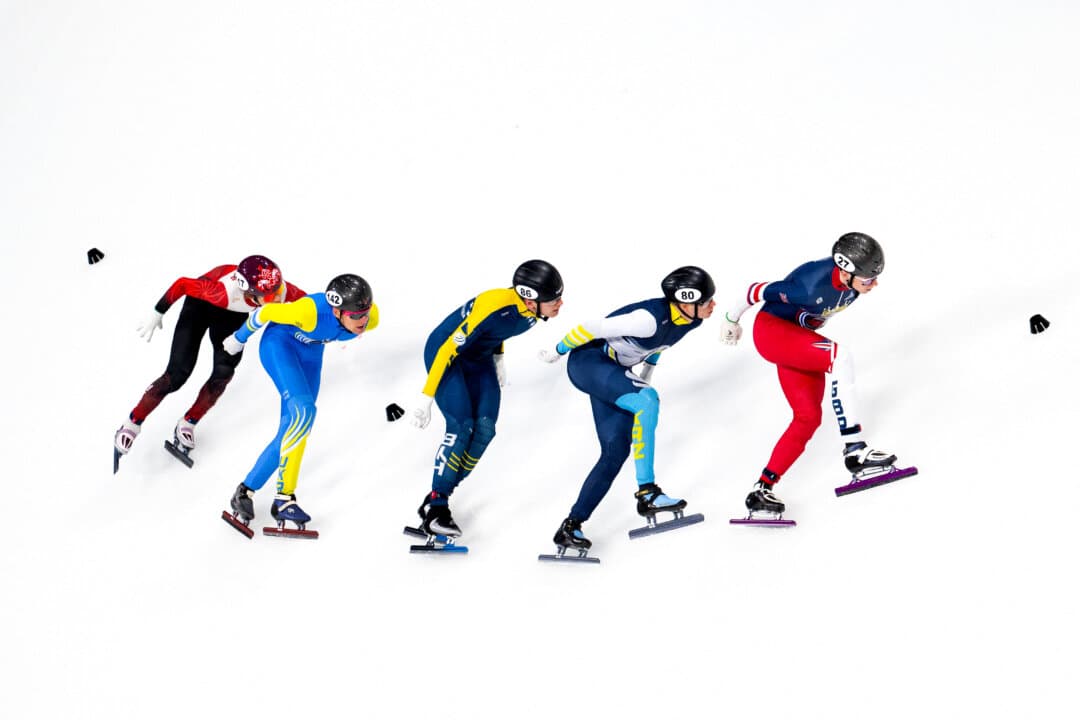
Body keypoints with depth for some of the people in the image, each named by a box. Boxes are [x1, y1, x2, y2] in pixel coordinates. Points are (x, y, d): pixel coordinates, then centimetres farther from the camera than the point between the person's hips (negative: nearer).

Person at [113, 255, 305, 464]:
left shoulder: (281, 290, -36)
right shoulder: (225, 291, -45)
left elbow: (301, 297, -12)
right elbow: (182, 284, -30)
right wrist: (157, 313, -19)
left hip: (233, 313, 4)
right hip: (202, 303, -4)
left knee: (224, 372, -12)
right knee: (178, 373, -9)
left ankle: (188, 423, 11)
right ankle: (133, 422, 12)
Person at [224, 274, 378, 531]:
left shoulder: (371, 318, -25)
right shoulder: (310, 311, -40)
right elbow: (265, 313, -22)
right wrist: (240, 338, -4)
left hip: (311, 353, 6)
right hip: (279, 343, -6)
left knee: (291, 431, 2)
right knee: (304, 411, -27)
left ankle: (246, 491, 15)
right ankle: (284, 496, -24)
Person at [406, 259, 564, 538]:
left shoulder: (532, 308, -15)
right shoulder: (493, 305, -37)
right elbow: (448, 349, -31)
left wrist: (498, 358, 15)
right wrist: (425, 398, -28)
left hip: (479, 359, 7)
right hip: (444, 354, -7)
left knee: (484, 429, -8)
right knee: (461, 426, -21)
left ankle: (436, 502, 2)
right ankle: (435, 509, -12)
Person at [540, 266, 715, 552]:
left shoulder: (690, 318, -7)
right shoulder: (650, 318, -32)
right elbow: (593, 328, -24)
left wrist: (647, 370, 26)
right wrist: (557, 351, -10)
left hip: (613, 371, 9)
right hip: (587, 361, -9)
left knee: (616, 452, -1)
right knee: (647, 400, -32)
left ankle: (572, 525, 5)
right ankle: (647, 491, -28)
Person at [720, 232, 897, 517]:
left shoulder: (851, 283, -11)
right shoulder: (813, 284, -33)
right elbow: (760, 291, -20)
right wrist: (732, 318, -4)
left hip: (799, 337, 9)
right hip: (771, 329, -9)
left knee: (809, 417, -2)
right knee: (840, 357, -31)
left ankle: (762, 488, 3)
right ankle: (854, 449, -31)